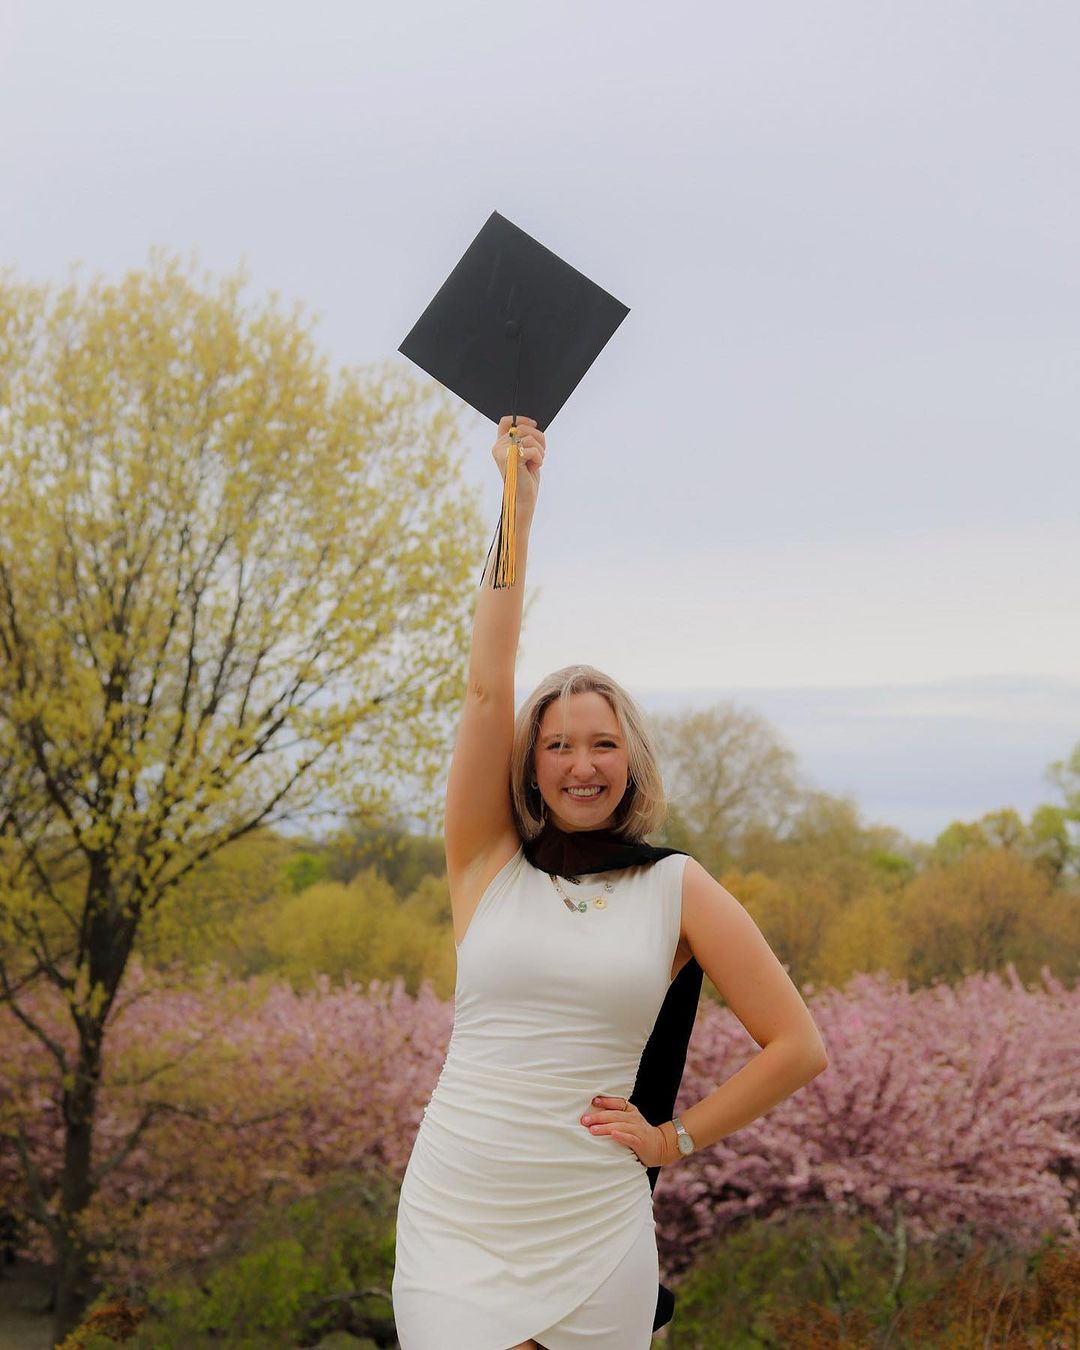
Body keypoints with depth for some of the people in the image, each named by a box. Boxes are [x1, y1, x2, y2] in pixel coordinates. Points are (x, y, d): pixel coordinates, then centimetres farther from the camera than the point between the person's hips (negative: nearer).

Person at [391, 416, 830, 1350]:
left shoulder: (678, 889, 4)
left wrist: (675, 1139, 0)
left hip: (595, 1231, 0)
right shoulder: (489, 863, 4)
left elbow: (799, 1048, 5)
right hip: (456, 1219, 0)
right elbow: (488, 687, -6)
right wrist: (518, 503, -7)